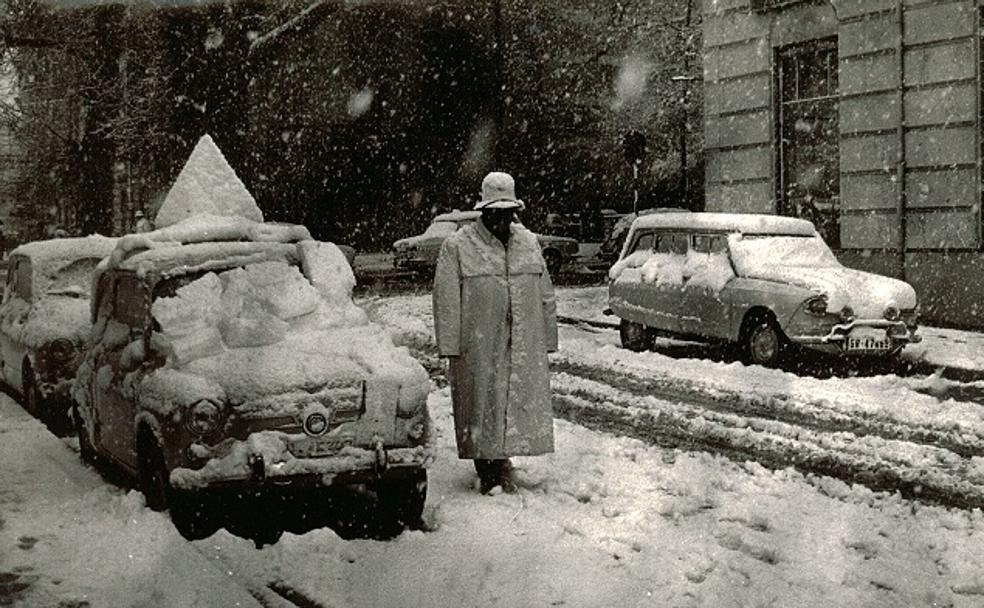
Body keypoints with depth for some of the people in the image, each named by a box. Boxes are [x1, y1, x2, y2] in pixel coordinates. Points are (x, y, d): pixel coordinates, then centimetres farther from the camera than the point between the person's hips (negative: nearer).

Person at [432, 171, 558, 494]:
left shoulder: (529, 243, 11)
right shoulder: (458, 247, -2)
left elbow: (545, 295, 15)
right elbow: (447, 300, -5)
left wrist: (547, 340, 11)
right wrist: (451, 346, -11)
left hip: (524, 347, 4)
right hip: (478, 348, -4)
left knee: (519, 403, 4)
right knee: (482, 407, 1)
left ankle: (501, 461, 19)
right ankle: (487, 470, 11)